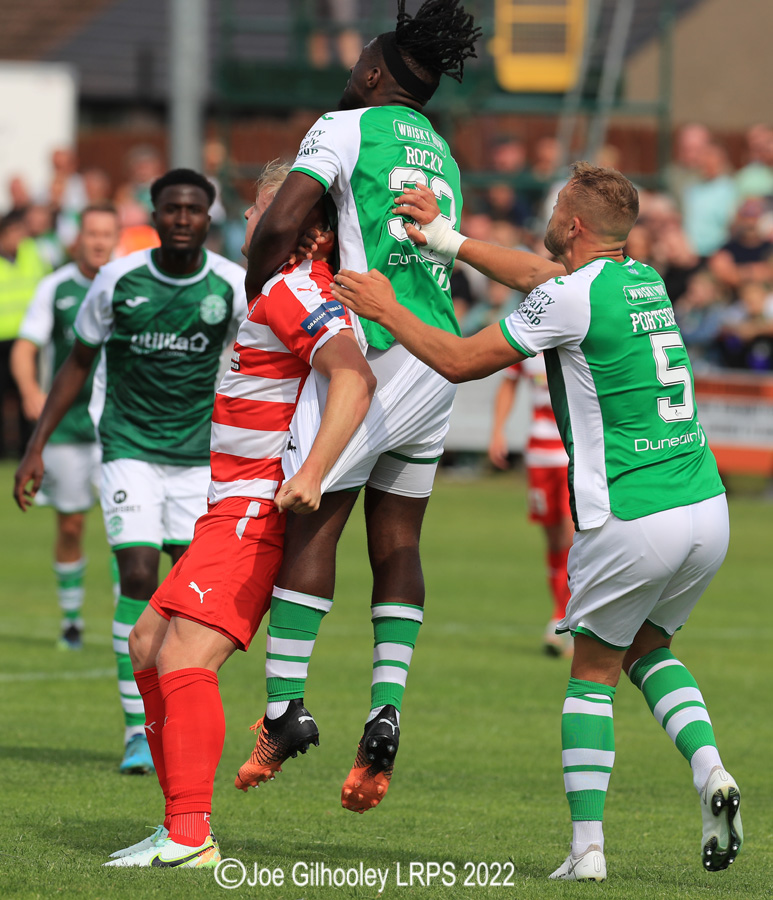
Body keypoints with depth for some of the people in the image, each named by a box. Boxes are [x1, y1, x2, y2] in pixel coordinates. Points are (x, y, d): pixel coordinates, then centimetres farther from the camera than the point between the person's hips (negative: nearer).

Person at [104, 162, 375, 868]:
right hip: (232, 508, 11)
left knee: (185, 658, -19)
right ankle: (181, 820, 17)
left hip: (256, 510, -11)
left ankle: (191, 839, -25)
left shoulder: (291, 292, -15)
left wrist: (310, 474, -36)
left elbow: (354, 378, -29)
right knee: (149, 645, 14)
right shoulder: (281, 288, 16)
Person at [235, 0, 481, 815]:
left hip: (373, 344, -7)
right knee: (397, 545, 9)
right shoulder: (442, 159, 24)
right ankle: (385, 712, 0)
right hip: (440, 357, 7)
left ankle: (285, 707, -8)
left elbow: (279, 226, -10)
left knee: (312, 522, -4)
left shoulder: (347, 127, 1)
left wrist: (254, 312, 3)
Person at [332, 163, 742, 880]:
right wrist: (445, 237, 33)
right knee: (647, 648, 26)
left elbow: (460, 361, -3)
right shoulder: (644, 280, 12)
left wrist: (385, 309, 10)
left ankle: (587, 846, 5)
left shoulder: (571, 298, -12)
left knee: (593, 671, 10)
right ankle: (709, 769, 2)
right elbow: (536, 276, 30)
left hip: (629, 520, -7)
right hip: (706, 507, 7)